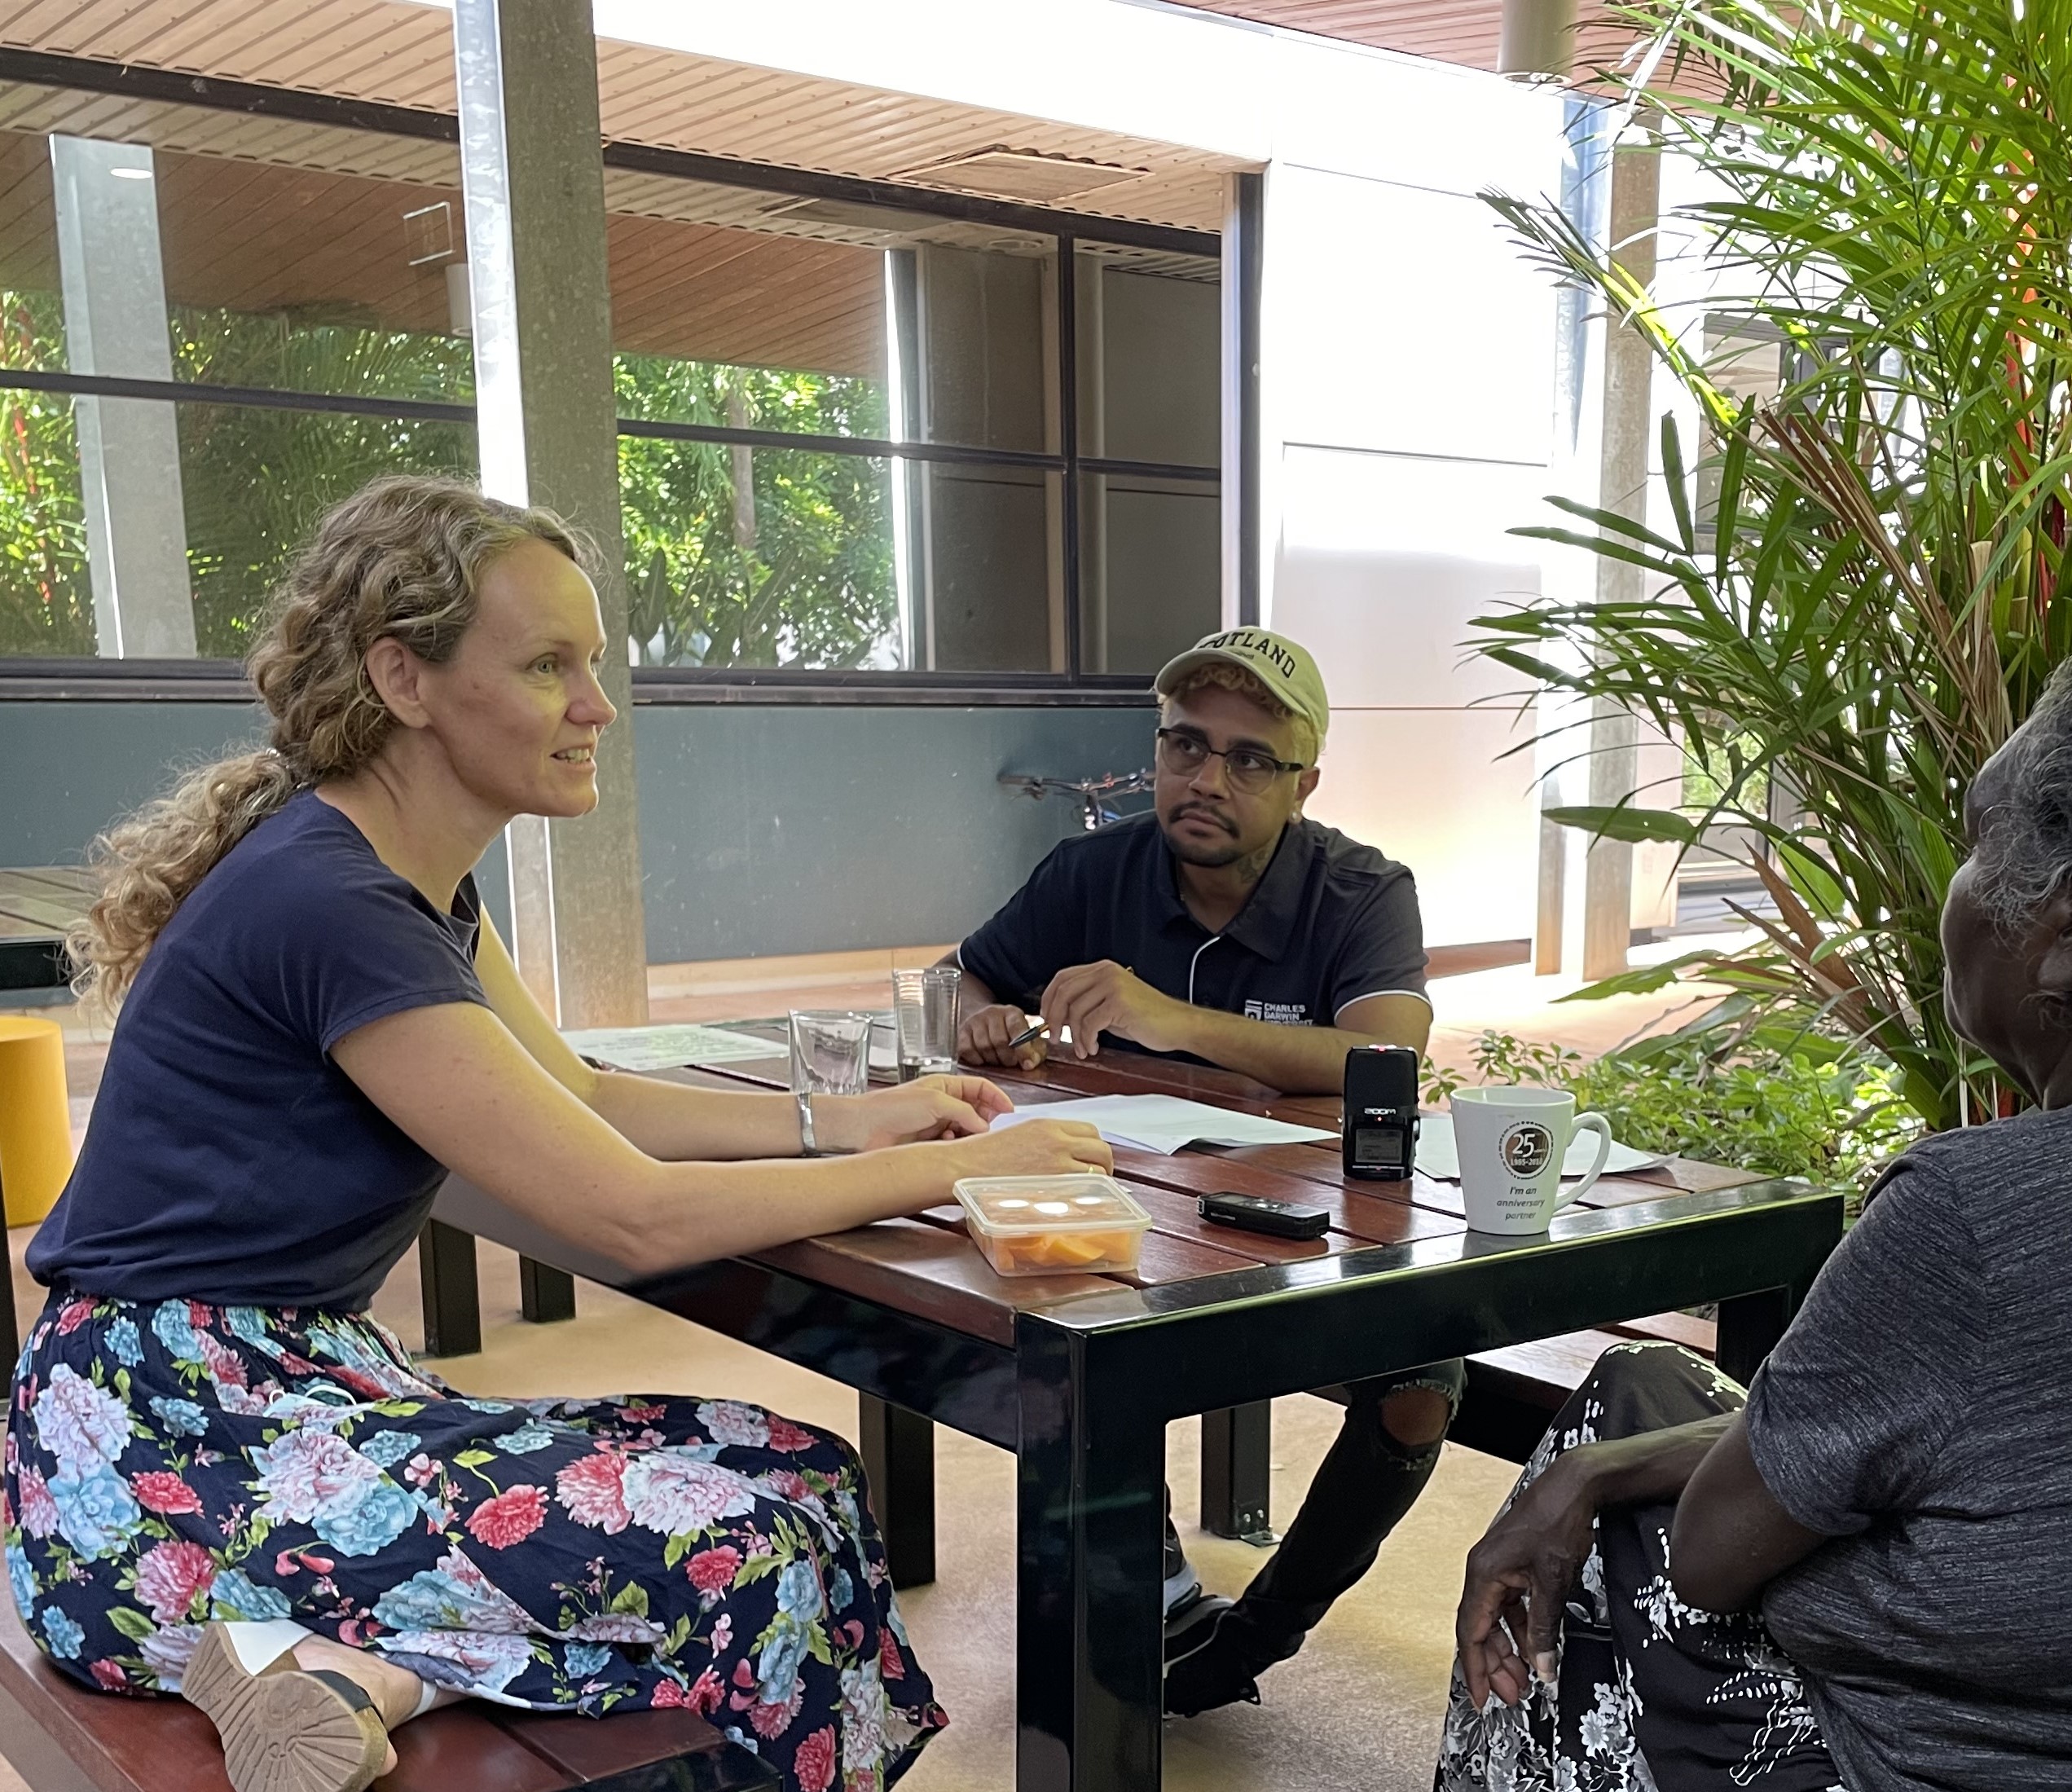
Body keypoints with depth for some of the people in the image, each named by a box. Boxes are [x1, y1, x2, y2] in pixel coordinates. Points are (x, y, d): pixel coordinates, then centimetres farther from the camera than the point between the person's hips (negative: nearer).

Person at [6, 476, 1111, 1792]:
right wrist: (950, 1170, -13)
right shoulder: (325, 899, -23)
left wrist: (838, 1122, 3)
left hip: (297, 1384, 10)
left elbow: (582, 1101, 15)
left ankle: (348, 1665, -10)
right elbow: (636, 1216, -22)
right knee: (754, 1546, -20)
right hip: (164, 1462, -10)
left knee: (794, 1479, -6)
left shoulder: (417, 879, 7)